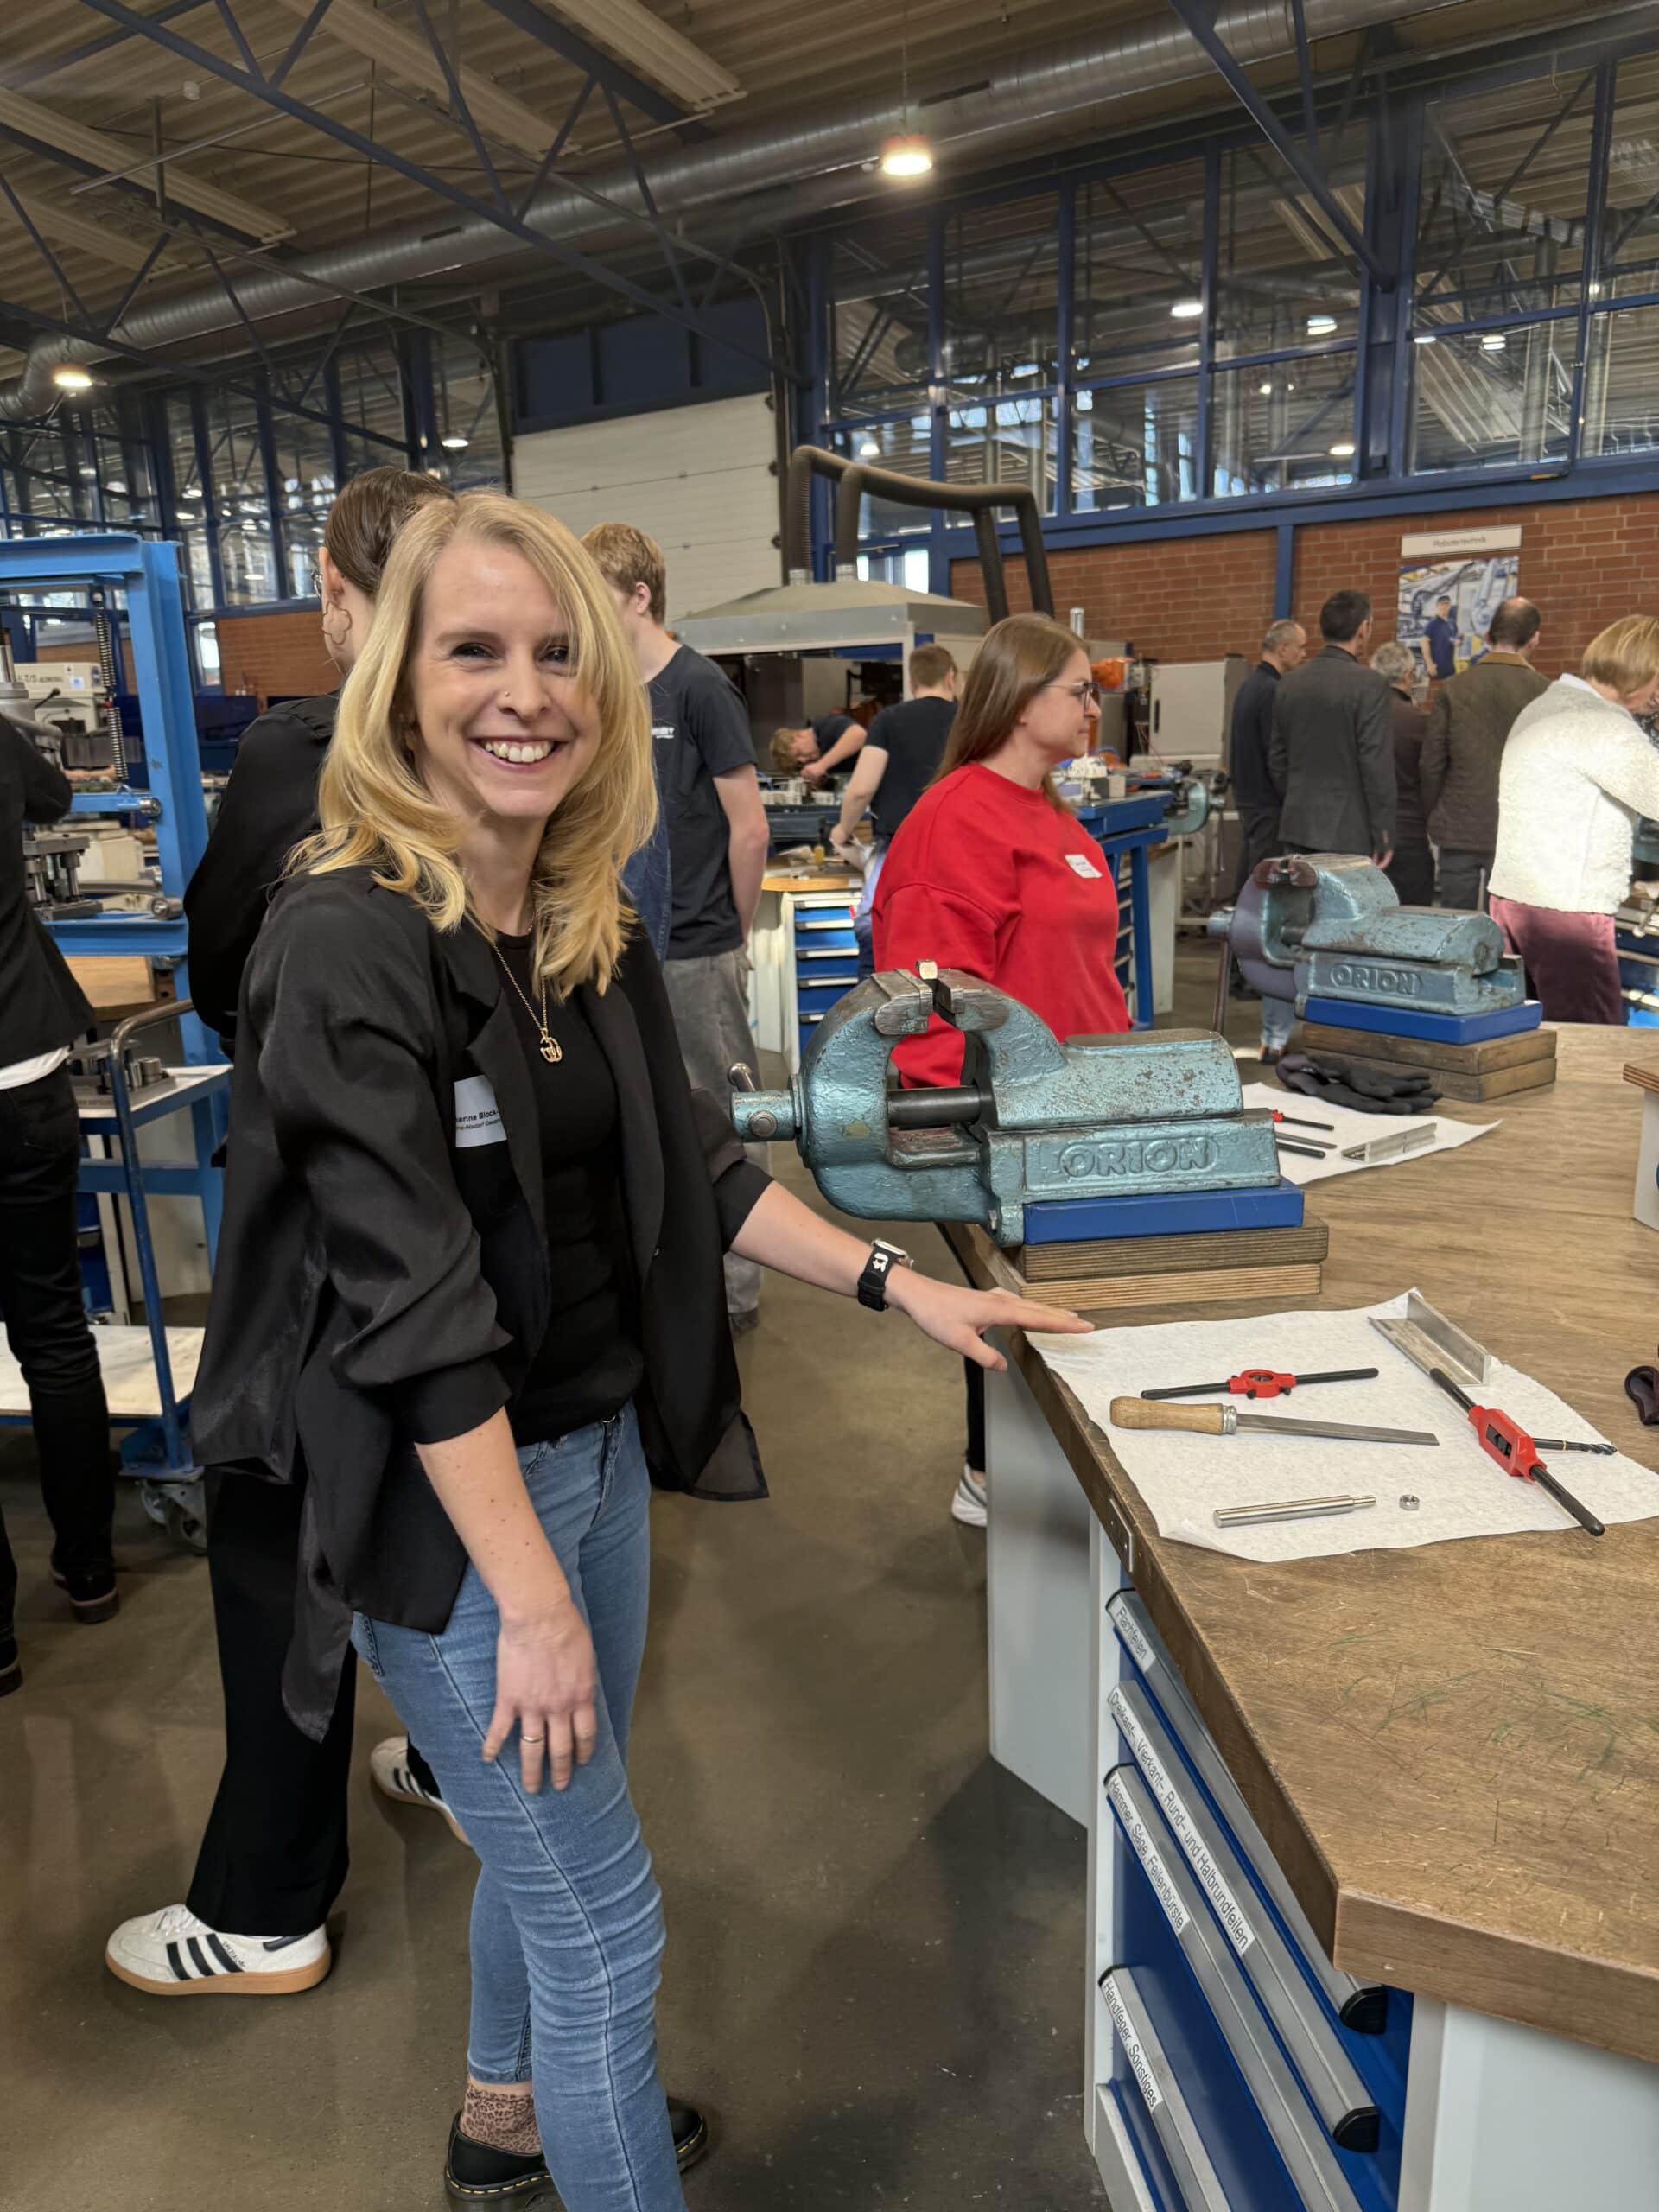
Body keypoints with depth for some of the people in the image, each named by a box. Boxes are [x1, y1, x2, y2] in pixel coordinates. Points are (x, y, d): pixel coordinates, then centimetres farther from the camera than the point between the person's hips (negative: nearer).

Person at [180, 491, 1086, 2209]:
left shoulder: (589, 925, 3)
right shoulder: (349, 943, -21)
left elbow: (691, 1167, 10)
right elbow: (413, 1308, -23)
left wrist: (898, 1284, 5)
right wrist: (533, 1602, -21)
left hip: (603, 1448, 8)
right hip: (448, 1494, -8)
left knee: (549, 1832, 27)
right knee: (604, 1921, 6)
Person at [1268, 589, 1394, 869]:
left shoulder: (1290, 683, 8)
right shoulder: (1369, 685, -11)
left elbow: (1276, 758, 13)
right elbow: (1377, 765, -13)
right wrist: (1383, 835, -8)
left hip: (1297, 826, 6)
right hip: (1348, 832, -6)